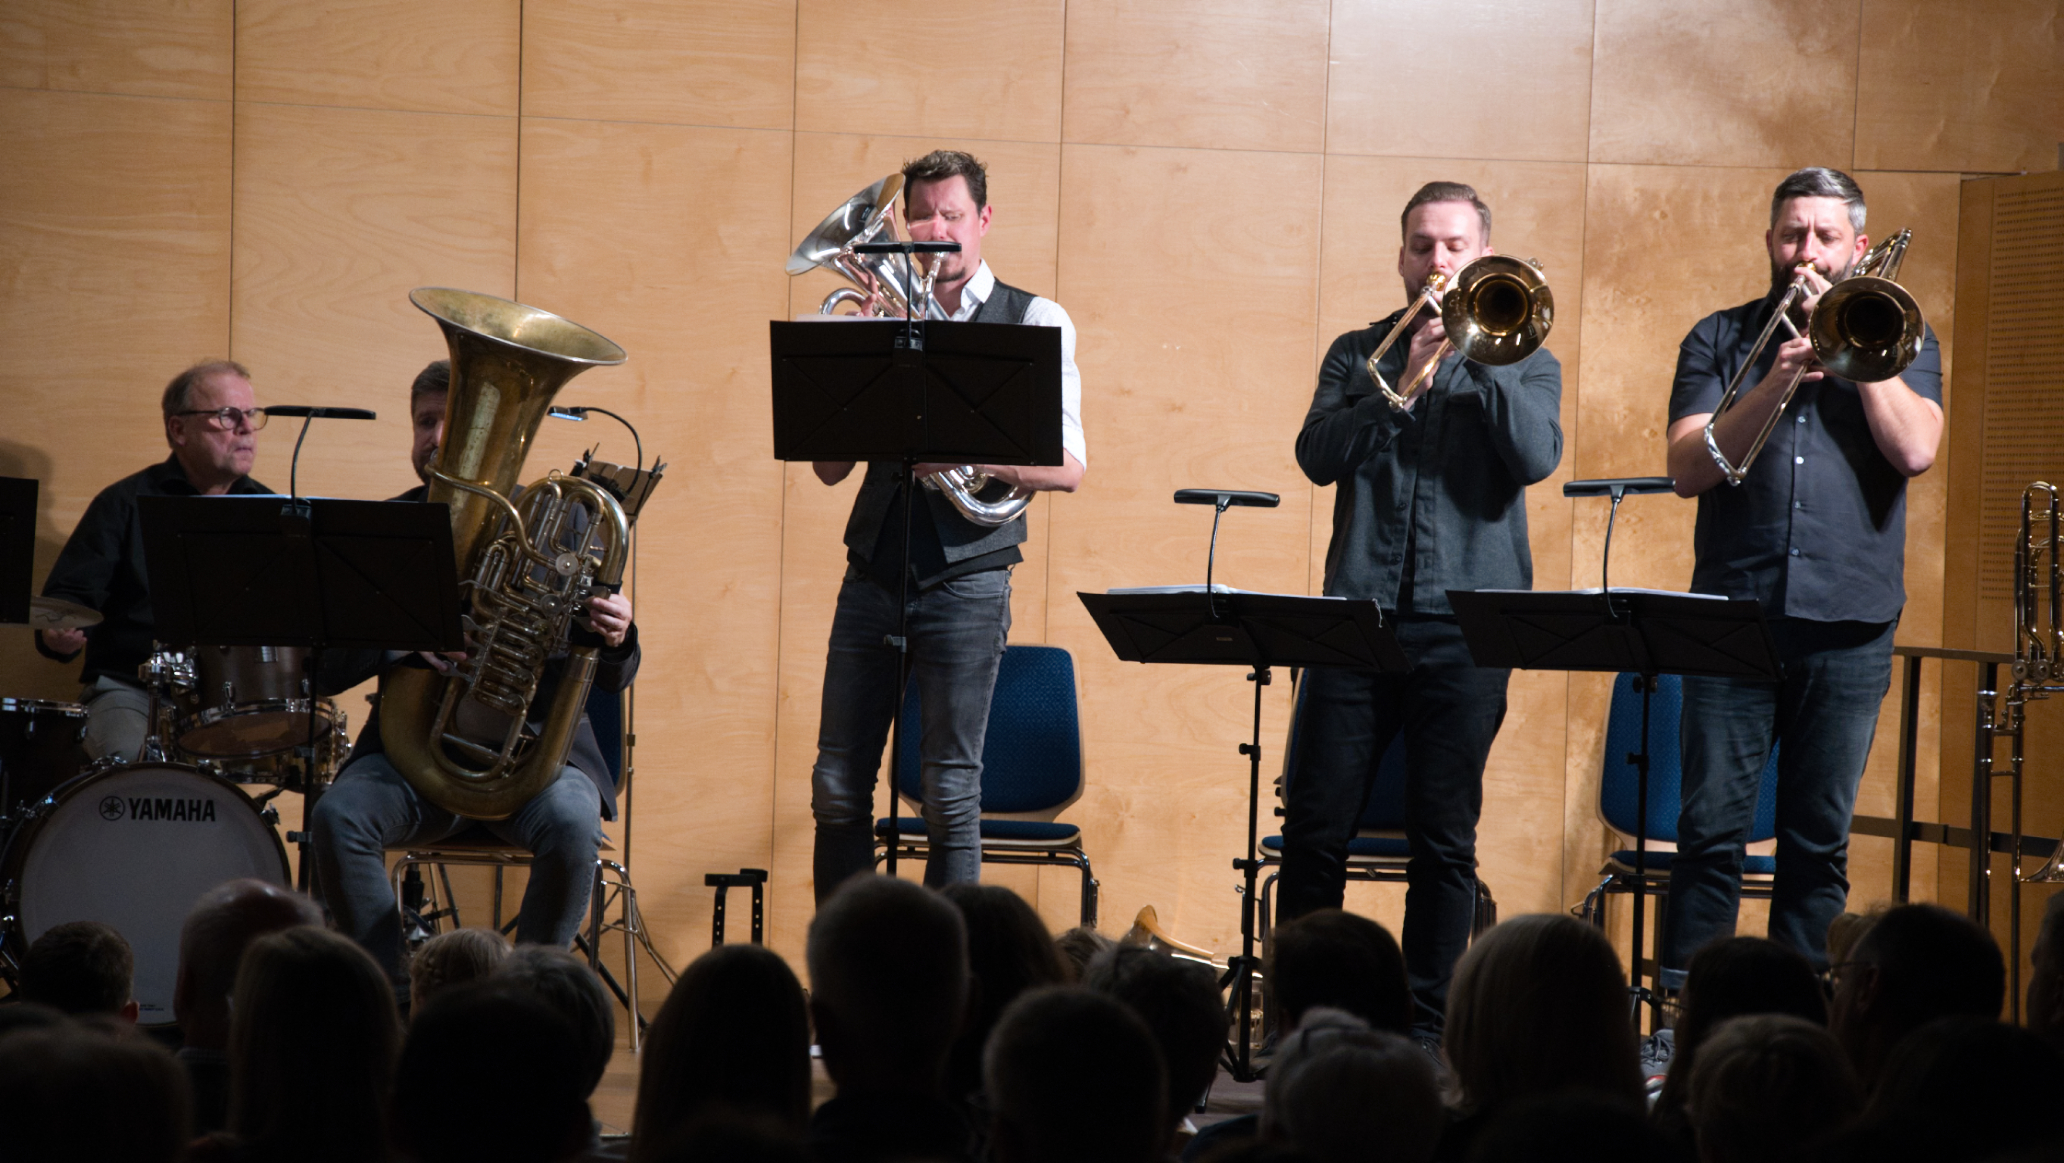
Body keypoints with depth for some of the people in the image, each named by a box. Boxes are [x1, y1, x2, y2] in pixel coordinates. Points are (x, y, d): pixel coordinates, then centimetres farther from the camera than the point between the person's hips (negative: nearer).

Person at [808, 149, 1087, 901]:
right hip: (874, 574, 3)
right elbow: (831, 467, 7)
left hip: (966, 579, -3)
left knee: (951, 794, -3)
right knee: (838, 786, 3)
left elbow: (1066, 467, -6)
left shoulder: (1035, 322, 3)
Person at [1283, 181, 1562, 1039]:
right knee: (1316, 826, 0)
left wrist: (1477, 352, -12)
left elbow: (1538, 456, -9)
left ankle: (1426, 1025, 8)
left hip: (1465, 622, -1)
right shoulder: (1359, 354, 13)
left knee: (1445, 840, 1)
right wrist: (1402, 385, -14)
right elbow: (1318, 455, -3)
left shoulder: (1522, 364, 10)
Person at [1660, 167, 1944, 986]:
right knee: (1711, 830, -4)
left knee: (1820, 842, 5)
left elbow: (1915, 450, -8)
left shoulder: (1898, 342, 10)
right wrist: (1774, 382, -14)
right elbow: (1689, 469, -2)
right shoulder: (1721, 340, 10)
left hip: (1849, 624, 1)